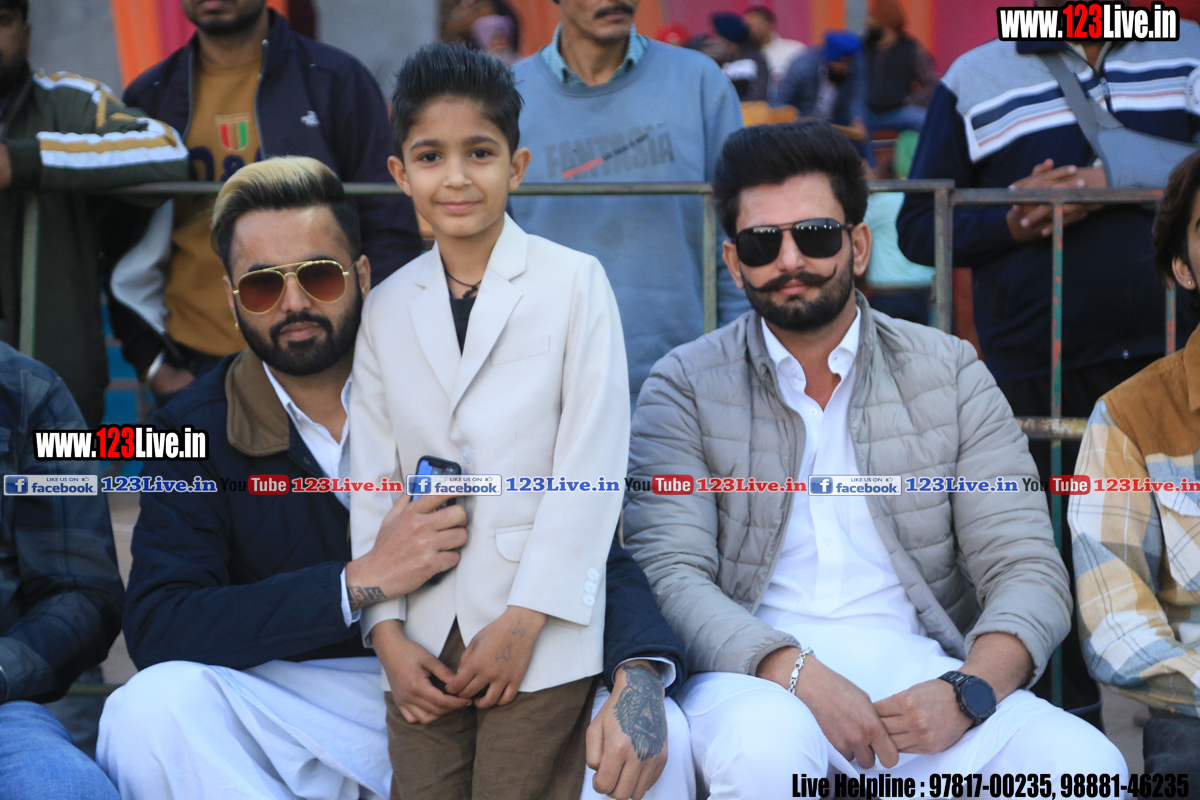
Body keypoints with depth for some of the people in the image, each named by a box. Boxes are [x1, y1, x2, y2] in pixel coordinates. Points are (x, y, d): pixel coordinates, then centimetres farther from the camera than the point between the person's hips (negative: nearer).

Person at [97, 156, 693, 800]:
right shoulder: (196, 432, 2)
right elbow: (155, 629, -11)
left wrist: (639, 674, -22)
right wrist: (360, 582, -21)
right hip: (295, 715, 0)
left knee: (661, 739, -24)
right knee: (151, 708, -31)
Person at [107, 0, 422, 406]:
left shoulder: (337, 80, 3)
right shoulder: (149, 96, 10)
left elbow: (392, 231, 1)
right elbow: (126, 250, 12)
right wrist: (153, 365, 2)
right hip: (190, 369, 2)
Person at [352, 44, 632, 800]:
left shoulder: (575, 282, -1)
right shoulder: (388, 307, 11)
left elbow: (593, 460, -6)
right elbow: (372, 481, 10)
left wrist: (526, 618, -10)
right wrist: (387, 633, 1)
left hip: (540, 630, -4)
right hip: (426, 636, 4)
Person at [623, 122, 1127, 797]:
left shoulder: (950, 374, 10)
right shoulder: (686, 387, 6)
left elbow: (1028, 569, 4)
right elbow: (670, 571, -6)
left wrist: (967, 691, -17)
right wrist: (796, 672, -23)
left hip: (917, 668, 2)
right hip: (759, 676, -1)